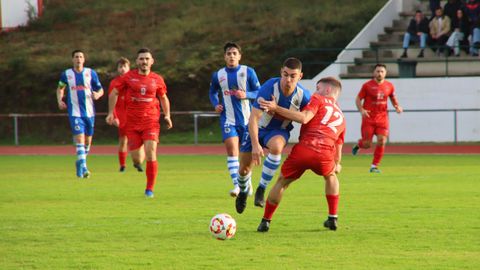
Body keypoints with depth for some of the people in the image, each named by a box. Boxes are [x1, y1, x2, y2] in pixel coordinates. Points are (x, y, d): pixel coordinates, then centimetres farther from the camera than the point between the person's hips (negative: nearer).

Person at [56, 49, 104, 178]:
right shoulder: (66, 74, 4)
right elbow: (60, 88, 21)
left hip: (89, 111, 2)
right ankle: (83, 168, -22)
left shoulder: (91, 73, 4)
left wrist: (97, 94, -15)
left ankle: (80, 163, 32)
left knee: (87, 140, 10)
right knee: (79, 138, -16)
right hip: (75, 113, -2)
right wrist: (60, 101, 3)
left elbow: (100, 90, 8)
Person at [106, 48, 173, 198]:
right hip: (132, 122, 0)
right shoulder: (128, 77, 2)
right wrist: (111, 113, 4)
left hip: (151, 121, 0)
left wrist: (167, 115, 8)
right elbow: (114, 93, 10)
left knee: (150, 153, -12)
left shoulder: (157, 80, 5)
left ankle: (150, 189, -3)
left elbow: (163, 98, 20)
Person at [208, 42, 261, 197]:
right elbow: (212, 92, 21)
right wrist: (216, 104, 2)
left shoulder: (248, 72, -2)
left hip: (247, 118, 0)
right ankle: (236, 185, -24)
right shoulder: (218, 75, 5)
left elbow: (259, 92, 1)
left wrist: (246, 95, -18)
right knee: (232, 150, -17)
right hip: (228, 119, 0)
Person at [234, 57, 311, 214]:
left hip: (279, 130, 0)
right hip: (258, 129, 0)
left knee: (276, 147, -37)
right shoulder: (268, 88, -30)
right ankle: (243, 192, 41)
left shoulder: (303, 96, -21)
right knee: (244, 168, 3)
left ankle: (261, 189, -23)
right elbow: (254, 118, -31)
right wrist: (255, 145, -39)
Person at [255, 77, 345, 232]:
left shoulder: (318, 99, 15)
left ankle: (265, 221, 20)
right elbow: (338, 150, 30)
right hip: (325, 155, 3)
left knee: (282, 182, 20)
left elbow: (304, 118, -5)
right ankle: (333, 218, 26)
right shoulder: (341, 117, 29)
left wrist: (276, 108, -5)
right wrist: (337, 165, 49)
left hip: (303, 149, -3)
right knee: (331, 177, 36)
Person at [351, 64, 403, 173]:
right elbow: (358, 99, 0)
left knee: (381, 141, -11)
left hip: (382, 118, 2)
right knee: (367, 144, -1)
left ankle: (374, 166, 2)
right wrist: (361, 110, -17)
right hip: (368, 118, -2)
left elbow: (393, 98, 20)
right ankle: (358, 145, 37)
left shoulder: (389, 86, 4)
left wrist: (397, 106, 0)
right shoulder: (367, 85, -5)